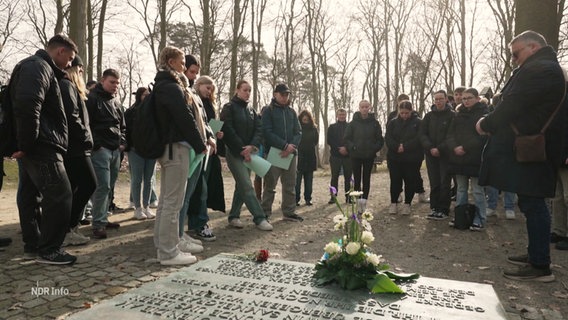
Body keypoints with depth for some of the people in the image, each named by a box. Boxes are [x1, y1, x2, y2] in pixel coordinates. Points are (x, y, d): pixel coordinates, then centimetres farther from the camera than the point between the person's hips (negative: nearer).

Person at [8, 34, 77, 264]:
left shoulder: (37, 67, 22)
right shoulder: (38, 67, -12)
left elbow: (24, 105, 24)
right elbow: (27, 106, -27)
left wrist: (25, 144, 19)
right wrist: (26, 144, -21)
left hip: (35, 148, 11)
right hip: (41, 147, -11)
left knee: (31, 196, 14)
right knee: (60, 196, -7)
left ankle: (32, 245, 24)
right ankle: (48, 250, 2)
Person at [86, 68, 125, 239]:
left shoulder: (116, 101, 18)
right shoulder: (92, 98, -5)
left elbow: (122, 125, 26)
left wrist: (122, 142, 12)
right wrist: (95, 144, -14)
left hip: (115, 150, 7)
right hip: (100, 149, -7)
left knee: (108, 186, 12)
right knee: (103, 186, -11)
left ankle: (102, 218, 22)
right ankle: (98, 223, -4)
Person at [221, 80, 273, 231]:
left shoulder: (251, 109, 15)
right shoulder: (229, 107, -2)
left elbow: (259, 129, 5)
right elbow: (228, 130, -11)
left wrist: (252, 146, -13)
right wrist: (242, 149, -13)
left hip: (248, 153, 6)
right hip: (235, 153, -6)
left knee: (241, 186, 8)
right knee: (247, 186, -11)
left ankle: (233, 217, 19)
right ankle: (259, 218, -8)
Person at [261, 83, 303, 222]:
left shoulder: (292, 112, 15)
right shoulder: (268, 111, 1)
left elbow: (298, 132, 9)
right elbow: (267, 132, -10)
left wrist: (292, 146, -10)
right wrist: (285, 145, -17)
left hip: (291, 153, 5)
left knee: (290, 185, 9)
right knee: (270, 186, -1)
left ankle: (289, 212, 19)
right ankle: (265, 213, 8)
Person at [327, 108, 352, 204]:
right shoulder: (332, 127, 10)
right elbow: (329, 140, -1)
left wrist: (347, 148, -13)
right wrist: (339, 149, -12)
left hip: (348, 155, 1)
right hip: (335, 155, 0)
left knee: (348, 177, 2)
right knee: (334, 177, 1)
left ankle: (348, 197, 8)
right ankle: (333, 197, 5)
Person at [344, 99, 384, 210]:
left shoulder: (375, 123, 0)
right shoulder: (353, 123, -2)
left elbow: (380, 139, 3)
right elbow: (347, 138, 0)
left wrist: (374, 149, -9)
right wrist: (352, 147, -12)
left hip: (369, 156, 1)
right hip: (356, 156, 0)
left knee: (366, 179, 5)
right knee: (357, 179, 3)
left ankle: (364, 202, 11)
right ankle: (357, 202, 9)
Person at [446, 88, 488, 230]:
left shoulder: (483, 114, -4)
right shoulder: (458, 114, 13)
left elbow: (483, 136, -14)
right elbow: (450, 133, 7)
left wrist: (465, 147, -18)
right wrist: (454, 147, -11)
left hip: (475, 158, -6)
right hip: (458, 157, 6)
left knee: (477, 190, 0)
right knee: (461, 189, 13)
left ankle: (479, 220, 9)